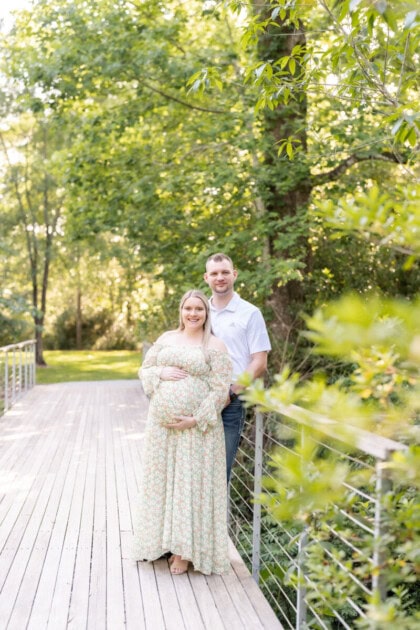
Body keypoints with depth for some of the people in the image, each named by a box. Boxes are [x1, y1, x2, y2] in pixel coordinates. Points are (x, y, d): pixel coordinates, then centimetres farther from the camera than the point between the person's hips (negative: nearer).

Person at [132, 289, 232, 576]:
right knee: (161, 479, 10)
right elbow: (145, 369, 14)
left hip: (196, 427, -4)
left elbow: (220, 389, -8)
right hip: (161, 423, 4)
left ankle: (183, 550, 11)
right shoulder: (167, 338, 11)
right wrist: (162, 372, -8)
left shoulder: (215, 346, -4)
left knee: (190, 483, 0)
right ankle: (160, 540, 25)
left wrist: (196, 419, -16)